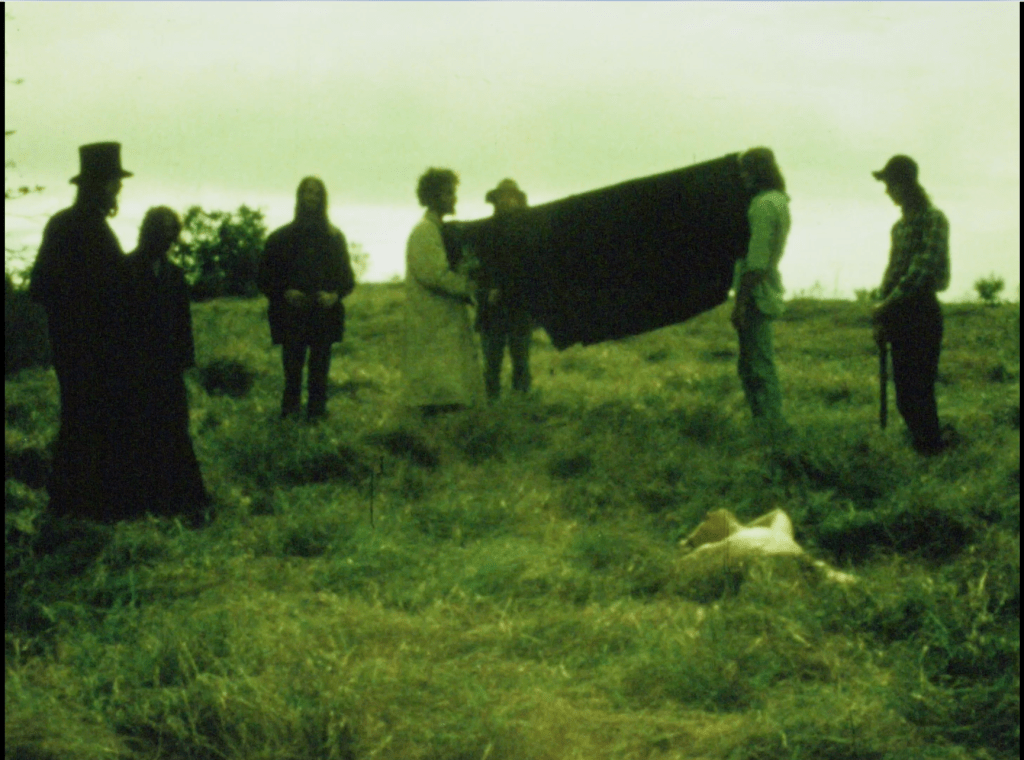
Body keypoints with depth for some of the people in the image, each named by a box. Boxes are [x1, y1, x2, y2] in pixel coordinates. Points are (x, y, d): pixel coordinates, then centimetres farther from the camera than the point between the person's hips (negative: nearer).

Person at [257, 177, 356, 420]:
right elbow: (264, 279, 6)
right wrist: (285, 293, -12)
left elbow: (347, 278, 10)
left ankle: (317, 413, 9)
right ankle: (290, 411, 9)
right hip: (290, 316, -1)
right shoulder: (280, 238, 5)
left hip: (325, 315, 1)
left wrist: (335, 295, -10)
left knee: (320, 370, 2)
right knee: (292, 370, 0)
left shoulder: (334, 237, 9)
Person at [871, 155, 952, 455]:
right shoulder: (900, 224, 16)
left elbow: (922, 271, -18)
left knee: (919, 389, -8)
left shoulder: (933, 219, -10)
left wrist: (886, 306, -16)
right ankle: (927, 444, 17)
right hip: (899, 315, 8)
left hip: (921, 314, -8)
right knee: (905, 395, 9)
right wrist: (880, 317, 12)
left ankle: (930, 447, -1)